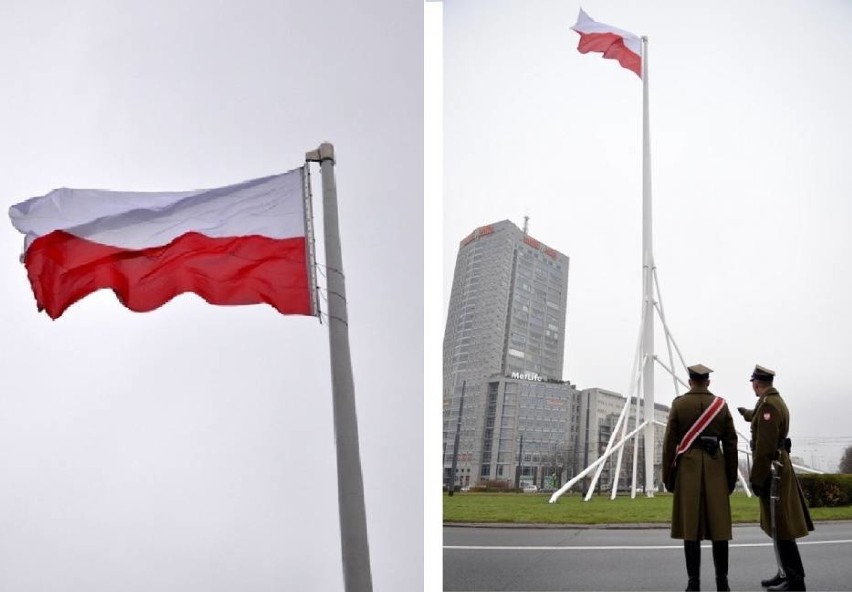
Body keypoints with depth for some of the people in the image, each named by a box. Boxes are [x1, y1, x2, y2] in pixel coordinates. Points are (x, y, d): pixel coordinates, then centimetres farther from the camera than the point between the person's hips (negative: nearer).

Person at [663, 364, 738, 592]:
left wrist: (667, 475, 3)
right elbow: (731, 443, 4)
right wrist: (731, 477, 11)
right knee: (719, 524, 5)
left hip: (688, 467, -1)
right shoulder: (721, 404, 5)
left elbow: (670, 442, -3)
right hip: (715, 467, 2)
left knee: (690, 525, 0)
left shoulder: (679, 404, 0)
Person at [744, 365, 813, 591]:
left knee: (781, 526, -5)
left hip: (772, 471, -10)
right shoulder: (778, 401, 12)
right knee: (779, 524, 15)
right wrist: (749, 414, 51)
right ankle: (787, 573, 23)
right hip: (779, 467, 10)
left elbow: (764, 447, -23)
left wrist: (756, 478, -19)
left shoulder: (768, 405, -19)